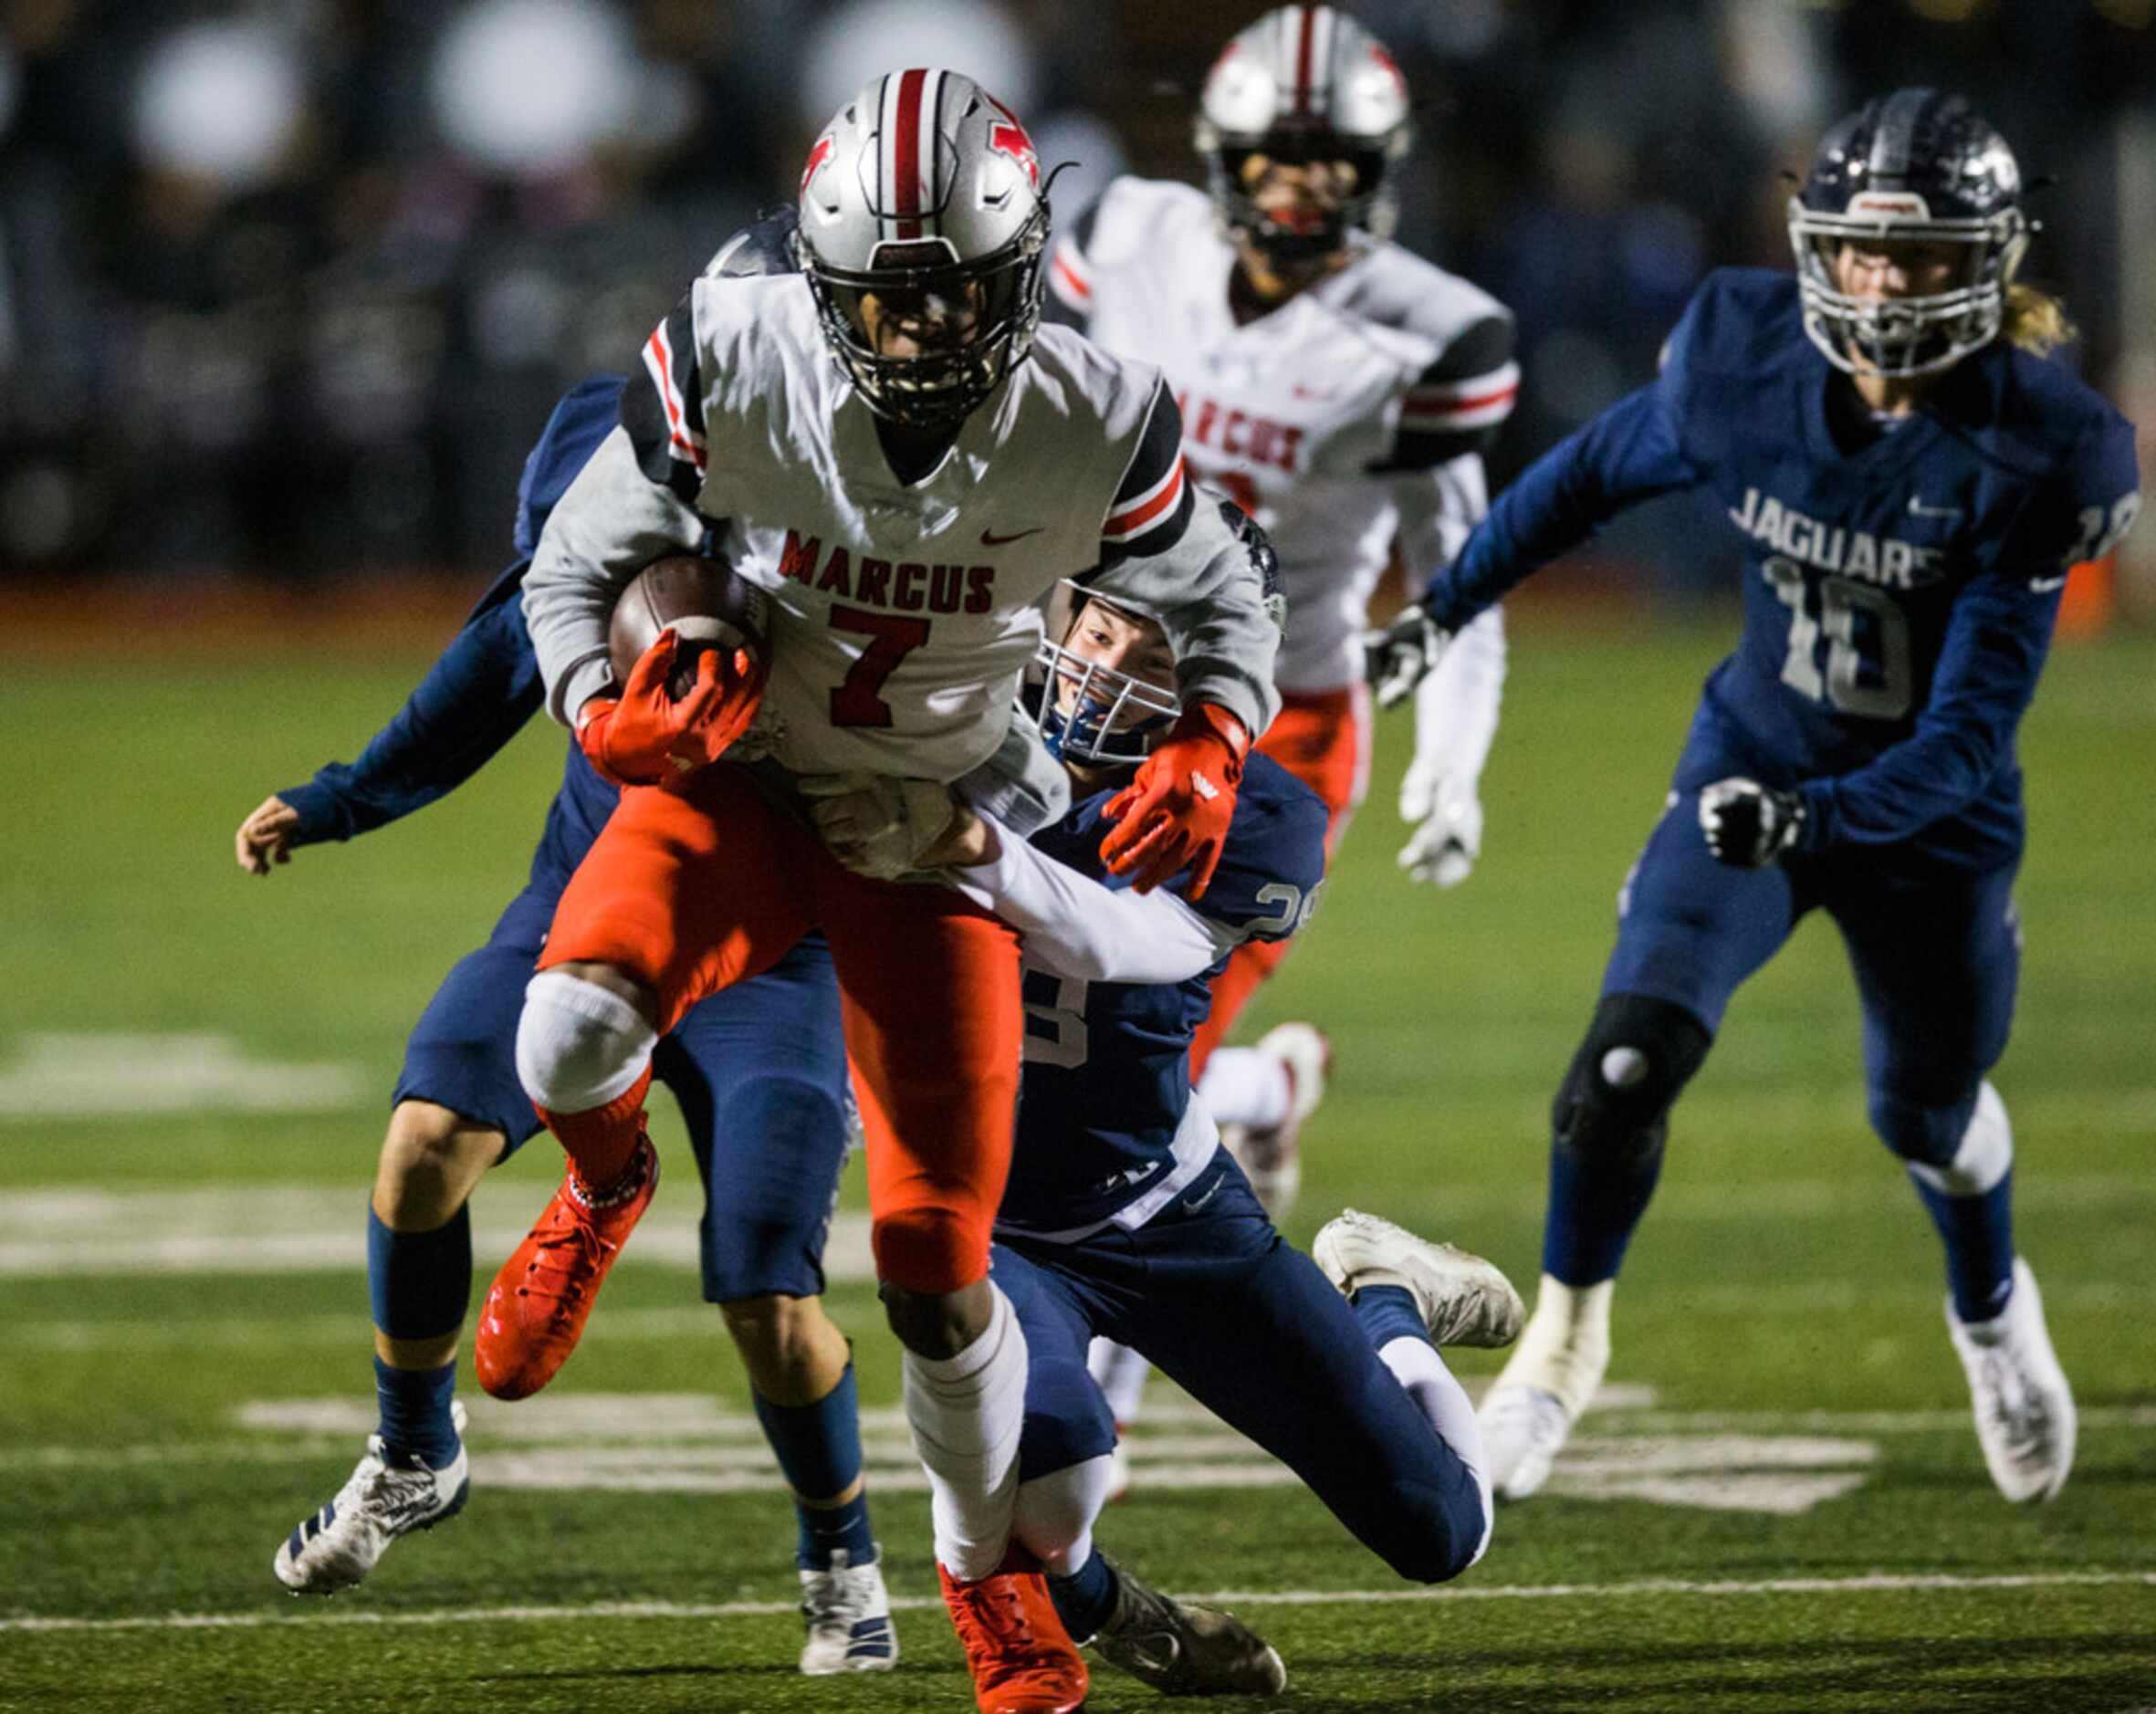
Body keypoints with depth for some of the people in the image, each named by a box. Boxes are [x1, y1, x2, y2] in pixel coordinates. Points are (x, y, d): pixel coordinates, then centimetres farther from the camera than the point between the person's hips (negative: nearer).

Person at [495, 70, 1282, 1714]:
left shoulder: (1091, 429, -19)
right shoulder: (731, 366, -21)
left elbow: (1226, 600, 1)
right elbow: (575, 568, -6)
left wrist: (1208, 749, -19)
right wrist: (605, 714, -26)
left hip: (937, 826, 0)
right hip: (740, 780, 0)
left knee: (937, 1266, -3)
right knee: (572, 1035, -33)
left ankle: (988, 1574, 27)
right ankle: (604, 1193, 7)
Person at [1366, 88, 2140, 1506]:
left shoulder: (2028, 457, -25)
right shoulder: (1749, 366, -16)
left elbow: (1969, 735, -26)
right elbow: (1602, 469, 5)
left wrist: (1813, 818, -40)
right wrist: (1442, 608, 9)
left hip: (1928, 815, -1)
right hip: (1755, 768, 1)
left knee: (1927, 1114, 19)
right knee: (1631, 1056, -19)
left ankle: (1992, 1312, 53)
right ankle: (1567, 1337, 4)